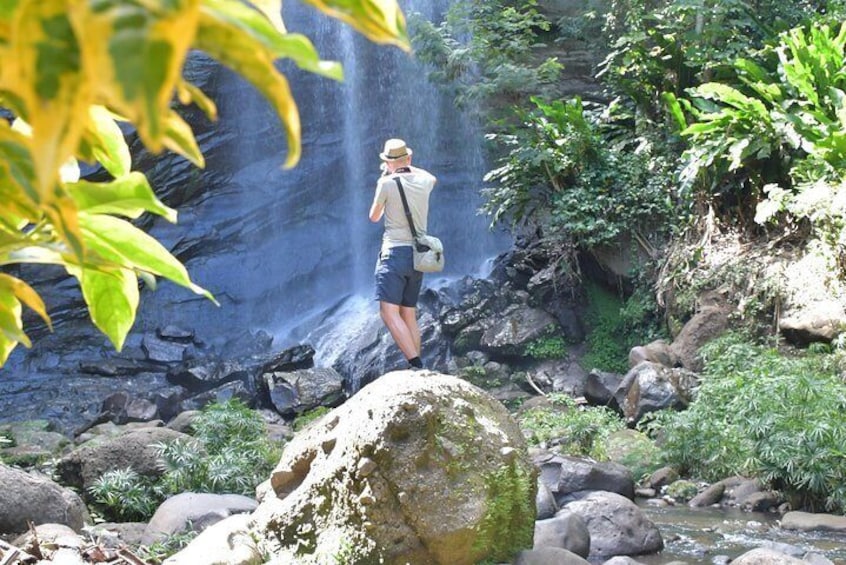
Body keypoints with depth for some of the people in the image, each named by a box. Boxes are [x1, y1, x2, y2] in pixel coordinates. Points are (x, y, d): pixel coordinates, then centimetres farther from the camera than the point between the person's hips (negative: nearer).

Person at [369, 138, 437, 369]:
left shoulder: (387, 183, -7)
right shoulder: (423, 182, 8)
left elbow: (374, 217, 10)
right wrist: (407, 167, 45)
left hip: (395, 254, -6)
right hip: (419, 255, 7)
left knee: (389, 312, -14)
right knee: (409, 316, 11)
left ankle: (416, 365, -27)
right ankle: (417, 366, 5)